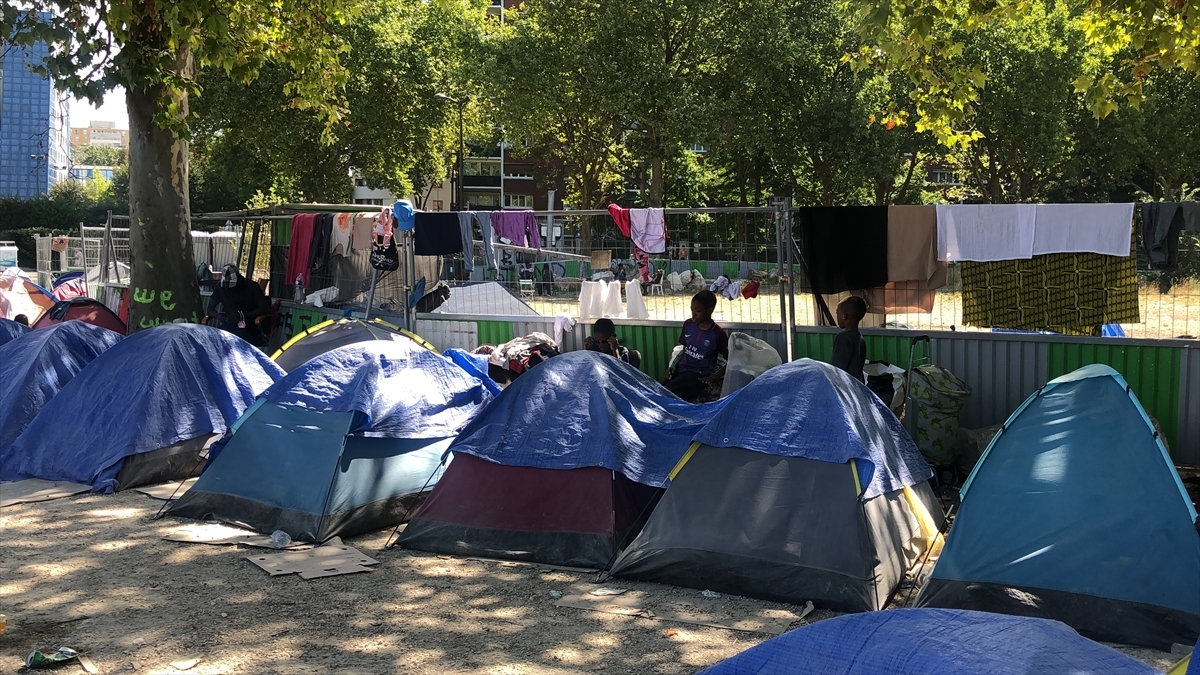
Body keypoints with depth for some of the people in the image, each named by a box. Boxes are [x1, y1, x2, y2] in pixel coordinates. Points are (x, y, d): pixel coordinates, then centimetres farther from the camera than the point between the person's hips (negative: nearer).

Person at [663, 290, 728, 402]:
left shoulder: (718, 334, -8)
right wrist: (674, 366, 5)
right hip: (682, 370, 6)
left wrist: (714, 377, -12)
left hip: (699, 375, -6)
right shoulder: (688, 324, 8)